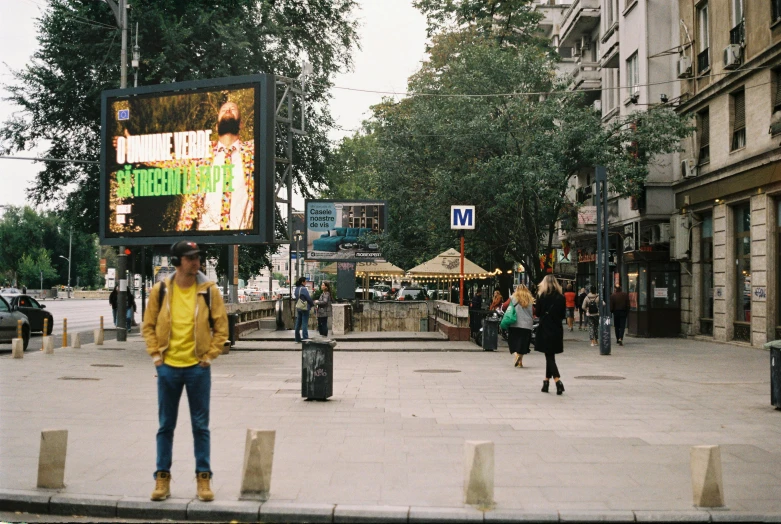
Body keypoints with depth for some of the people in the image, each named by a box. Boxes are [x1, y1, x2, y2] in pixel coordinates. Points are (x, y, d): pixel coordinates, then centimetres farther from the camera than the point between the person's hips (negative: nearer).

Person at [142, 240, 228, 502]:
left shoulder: (209, 290, -4)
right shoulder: (160, 290, -1)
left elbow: (221, 326, 1)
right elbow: (149, 325, 7)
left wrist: (210, 356, -4)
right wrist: (155, 354, -1)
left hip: (198, 367, -1)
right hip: (168, 367, 1)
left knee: (200, 426, 5)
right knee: (166, 425, 9)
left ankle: (203, 478, 15)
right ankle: (162, 478, 19)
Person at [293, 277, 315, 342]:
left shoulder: (295, 289, 7)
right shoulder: (304, 289, -16)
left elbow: (294, 298, 12)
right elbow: (308, 298, -13)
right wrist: (313, 304, 2)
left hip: (298, 308, 7)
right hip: (304, 308, -7)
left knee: (298, 323, 11)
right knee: (305, 323, -4)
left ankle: (297, 338, 16)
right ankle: (305, 338, -4)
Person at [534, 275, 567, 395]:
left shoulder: (542, 296, -6)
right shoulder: (561, 297, 2)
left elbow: (537, 313, -3)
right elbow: (563, 315, 6)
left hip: (545, 330, -3)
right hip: (557, 331, 3)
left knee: (549, 356, -3)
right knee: (550, 355, 14)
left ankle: (558, 381, -20)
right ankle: (546, 382, 18)